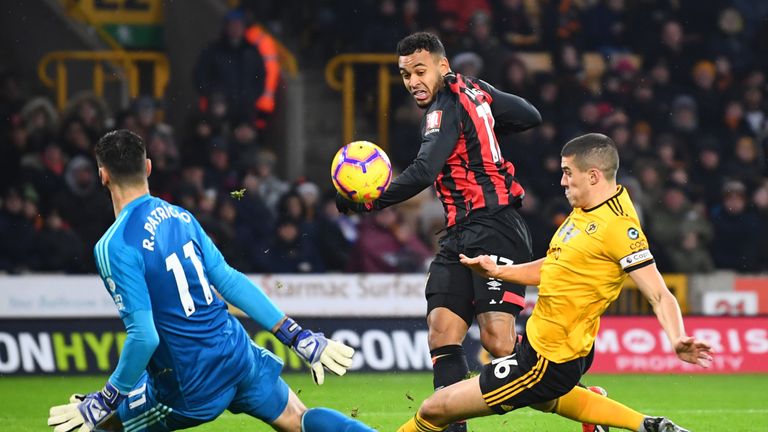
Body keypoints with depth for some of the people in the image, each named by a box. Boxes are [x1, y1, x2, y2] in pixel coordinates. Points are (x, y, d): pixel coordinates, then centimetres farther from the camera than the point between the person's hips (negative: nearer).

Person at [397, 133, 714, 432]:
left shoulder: (619, 227, -23)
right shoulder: (584, 211, 5)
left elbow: (660, 296, -24)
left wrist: (676, 341, -41)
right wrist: (498, 272, 6)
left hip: (547, 361, -11)